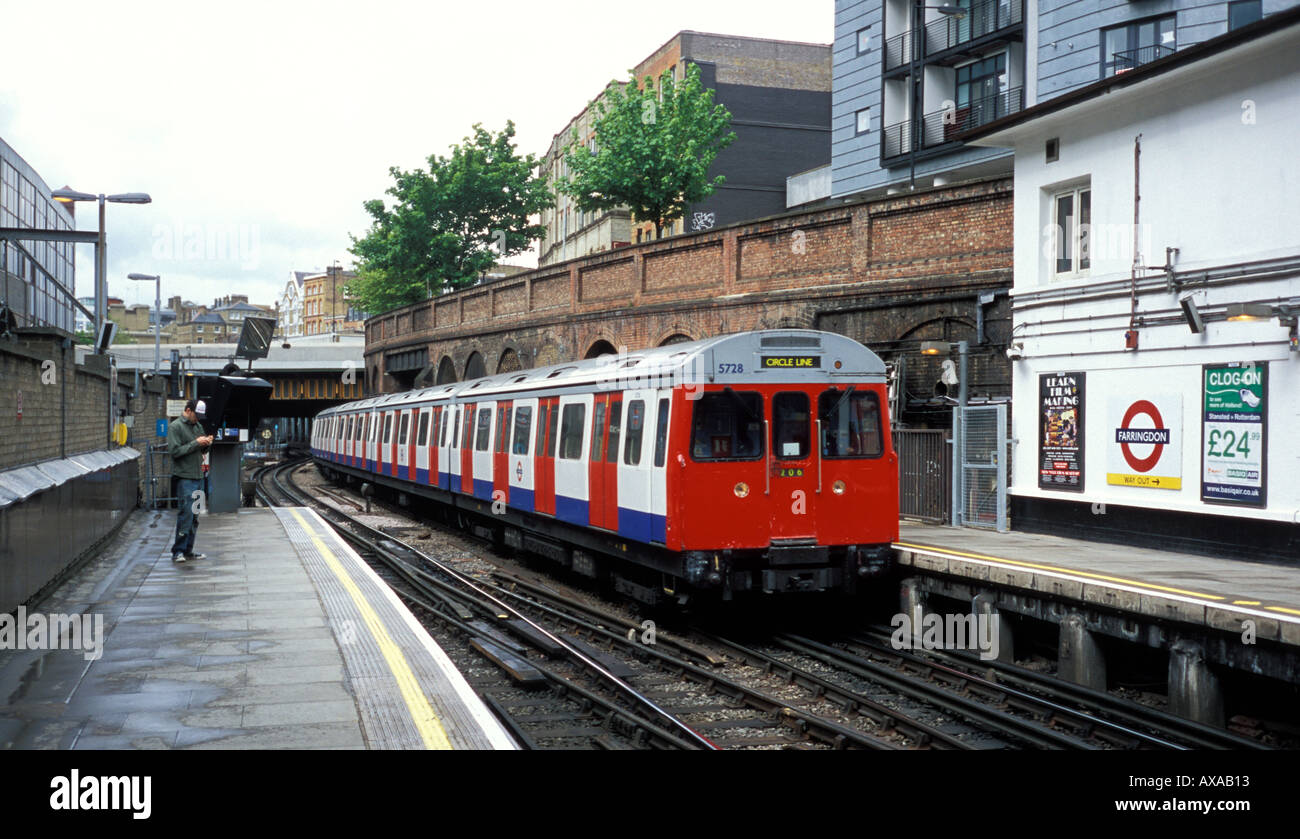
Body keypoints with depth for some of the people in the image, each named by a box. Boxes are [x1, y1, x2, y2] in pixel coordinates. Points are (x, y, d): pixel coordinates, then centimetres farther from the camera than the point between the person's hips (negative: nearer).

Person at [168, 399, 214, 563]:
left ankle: (188, 550, 15)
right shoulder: (175, 427, -6)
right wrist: (196, 443, -17)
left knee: (194, 516, 9)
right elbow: (174, 451, -14)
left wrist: (206, 443, 2)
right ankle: (178, 551, -5)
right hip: (185, 477, -8)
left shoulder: (198, 426, 17)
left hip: (198, 476, 8)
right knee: (186, 514, -11)